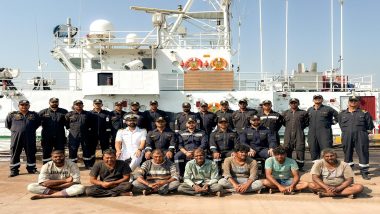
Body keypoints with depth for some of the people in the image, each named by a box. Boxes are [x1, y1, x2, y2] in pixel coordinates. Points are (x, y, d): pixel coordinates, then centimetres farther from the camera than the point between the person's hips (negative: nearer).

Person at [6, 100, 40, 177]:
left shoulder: (34, 115, 9)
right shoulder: (12, 114, 5)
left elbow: (38, 123, 19)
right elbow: (7, 124, 13)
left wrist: (32, 130, 10)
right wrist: (14, 130, 8)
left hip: (30, 138, 1)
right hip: (16, 138, -1)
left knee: (31, 153, 7)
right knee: (15, 154, 2)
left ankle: (31, 169, 19)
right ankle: (14, 170, 10)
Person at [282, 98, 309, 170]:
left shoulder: (303, 113, 6)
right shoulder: (286, 113, 13)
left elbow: (307, 123, 9)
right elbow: (283, 122, 22)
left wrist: (301, 127, 3)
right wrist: (288, 127, 12)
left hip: (299, 135, -2)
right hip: (288, 134, 2)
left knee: (300, 149, -6)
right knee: (287, 149, 3)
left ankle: (300, 166, 4)